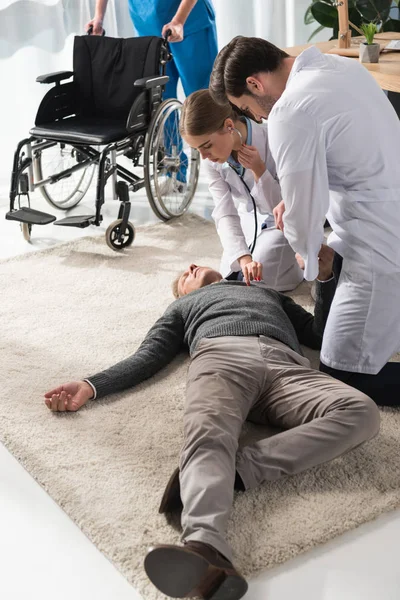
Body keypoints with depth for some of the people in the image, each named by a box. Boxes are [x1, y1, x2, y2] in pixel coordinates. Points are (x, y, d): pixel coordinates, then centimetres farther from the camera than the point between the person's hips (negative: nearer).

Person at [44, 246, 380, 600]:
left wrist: (326, 277, 29)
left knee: (361, 412, -31)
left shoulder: (270, 294, 47)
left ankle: (239, 469, -43)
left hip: (286, 365, 2)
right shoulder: (184, 308, 41)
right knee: (207, 435, -38)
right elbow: (148, 357, 24)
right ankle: (206, 549, -64)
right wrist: (92, 386, 7)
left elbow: (324, 335, 39)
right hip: (221, 355, -2)